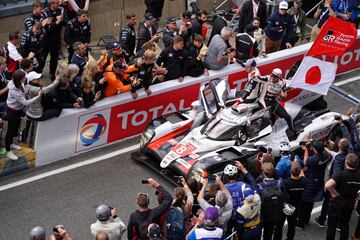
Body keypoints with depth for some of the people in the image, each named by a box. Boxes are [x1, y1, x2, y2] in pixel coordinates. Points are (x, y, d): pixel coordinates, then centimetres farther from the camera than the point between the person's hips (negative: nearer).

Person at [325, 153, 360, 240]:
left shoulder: (341, 174, -25)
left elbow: (327, 185, -38)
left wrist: (333, 192, -20)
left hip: (337, 202, -5)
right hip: (350, 203, 5)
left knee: (332, 225, 10)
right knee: (345, 225, 19)